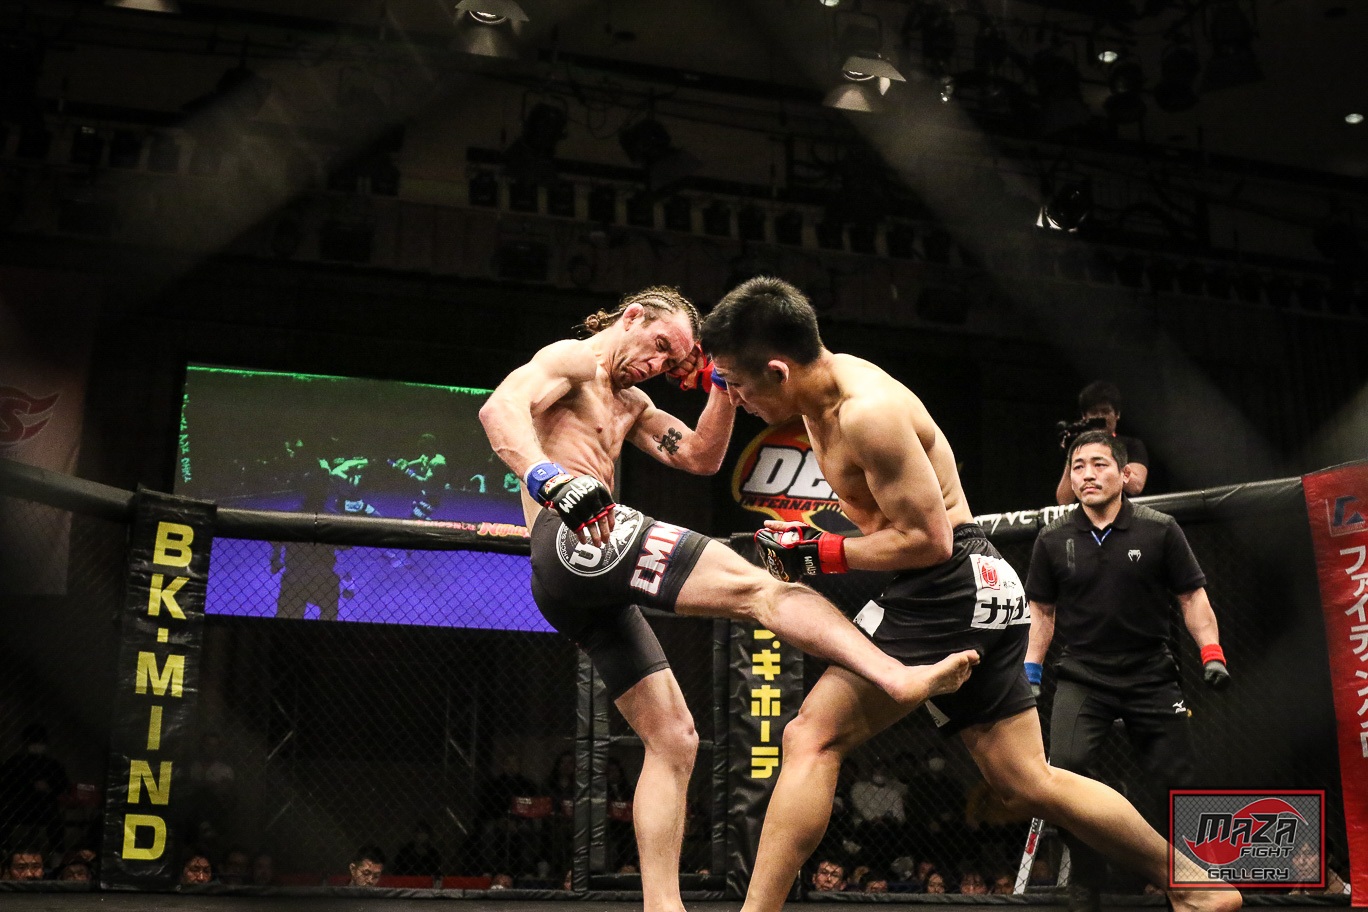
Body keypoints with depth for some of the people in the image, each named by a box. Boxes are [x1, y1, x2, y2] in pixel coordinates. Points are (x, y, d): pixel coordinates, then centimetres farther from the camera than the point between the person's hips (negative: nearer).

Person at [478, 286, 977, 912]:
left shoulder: (631, 405, 31)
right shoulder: (572, 359, 3)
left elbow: (700, 458, 27)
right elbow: (500, 407, -18)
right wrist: (555, 481, -35)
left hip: (572, 590, 11)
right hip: (576, 540, -11)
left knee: (672, 740, 7)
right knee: (759, 588, -21)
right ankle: (902, 680, -36)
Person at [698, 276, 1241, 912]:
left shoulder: (868, 411, -21)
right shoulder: (826, 382, 5)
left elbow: (927, 540, -20)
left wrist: (821, 555, -14)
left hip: (951, 590, -10)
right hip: (971, 595, 10)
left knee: (812, 739, -14)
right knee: (1029, 784, 14)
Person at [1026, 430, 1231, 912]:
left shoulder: (1160, 530, -3)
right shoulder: (1053, 540, 1)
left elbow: (1192, 596, 3)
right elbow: (1042, 610, 10)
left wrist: (1211, 653, -8)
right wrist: (1030, 670, 5)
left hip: (1151, 674, 0)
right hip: (1082, 675, 0)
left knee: (1176, 782, 2)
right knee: (1065, 769, -21)